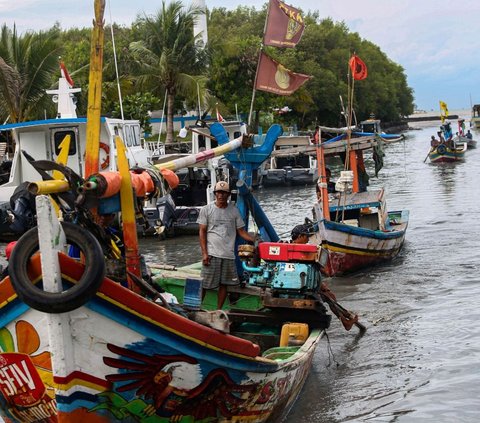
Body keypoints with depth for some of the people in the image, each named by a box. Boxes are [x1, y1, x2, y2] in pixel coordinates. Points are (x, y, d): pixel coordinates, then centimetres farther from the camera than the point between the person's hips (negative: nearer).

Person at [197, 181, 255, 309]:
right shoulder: (206, 210, 4)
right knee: (205, 284, -3)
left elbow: (241, 231, 11)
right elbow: (202, 232, 2)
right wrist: (204, 253, -7)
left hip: (228, 255, 3)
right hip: (212, 254, -3)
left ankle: (219, 311, 15)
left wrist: (255, 240, -6)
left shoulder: (234, 210, 10)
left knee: (224, 284, 6)